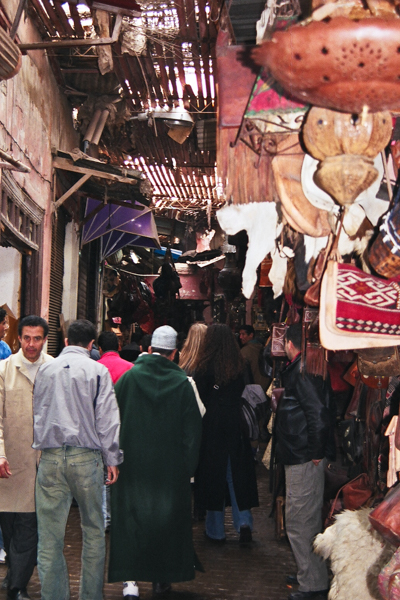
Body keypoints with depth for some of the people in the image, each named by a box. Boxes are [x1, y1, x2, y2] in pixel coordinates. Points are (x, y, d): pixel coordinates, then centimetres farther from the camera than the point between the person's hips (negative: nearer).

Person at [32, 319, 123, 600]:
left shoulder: (46, 369, 9)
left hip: (50, 457, 2)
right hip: (86, 456, -2)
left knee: (50, 536, 4)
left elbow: (36, 412, 15)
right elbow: (107, 417, -3)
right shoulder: (98, 370, 0)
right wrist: (112, 458, 1)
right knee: (94, 532, 10)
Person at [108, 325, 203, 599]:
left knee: (131, 517, 4)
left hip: (132, 463, 0)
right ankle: (162, 576, 22)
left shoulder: (130, 377, -3)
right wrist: (188, 467, 4)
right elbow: (193, 430, -3)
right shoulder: (182, 382, -5)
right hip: (170, 467, 0)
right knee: (167, 516, 13)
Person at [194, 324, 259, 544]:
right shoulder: (239, 365, 0)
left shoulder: (205, 366, -12)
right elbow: (241, 392, 8)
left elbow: (199, 398, -7)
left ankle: (215, 530, 13)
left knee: (213, 473, 6)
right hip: (234, 425, 3)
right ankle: (243, 521, -1)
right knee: (237, 472, 11)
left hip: (211, 426, -3)